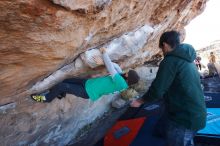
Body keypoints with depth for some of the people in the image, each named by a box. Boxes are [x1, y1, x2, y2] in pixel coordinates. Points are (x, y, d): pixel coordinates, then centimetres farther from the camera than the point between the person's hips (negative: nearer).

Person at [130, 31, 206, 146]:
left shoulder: (170, 61, -19)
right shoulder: (187, 60, 9)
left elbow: (157, 89, -21)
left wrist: (140, 101, -5)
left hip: (183, 118, -9)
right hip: (197, 114, 9)